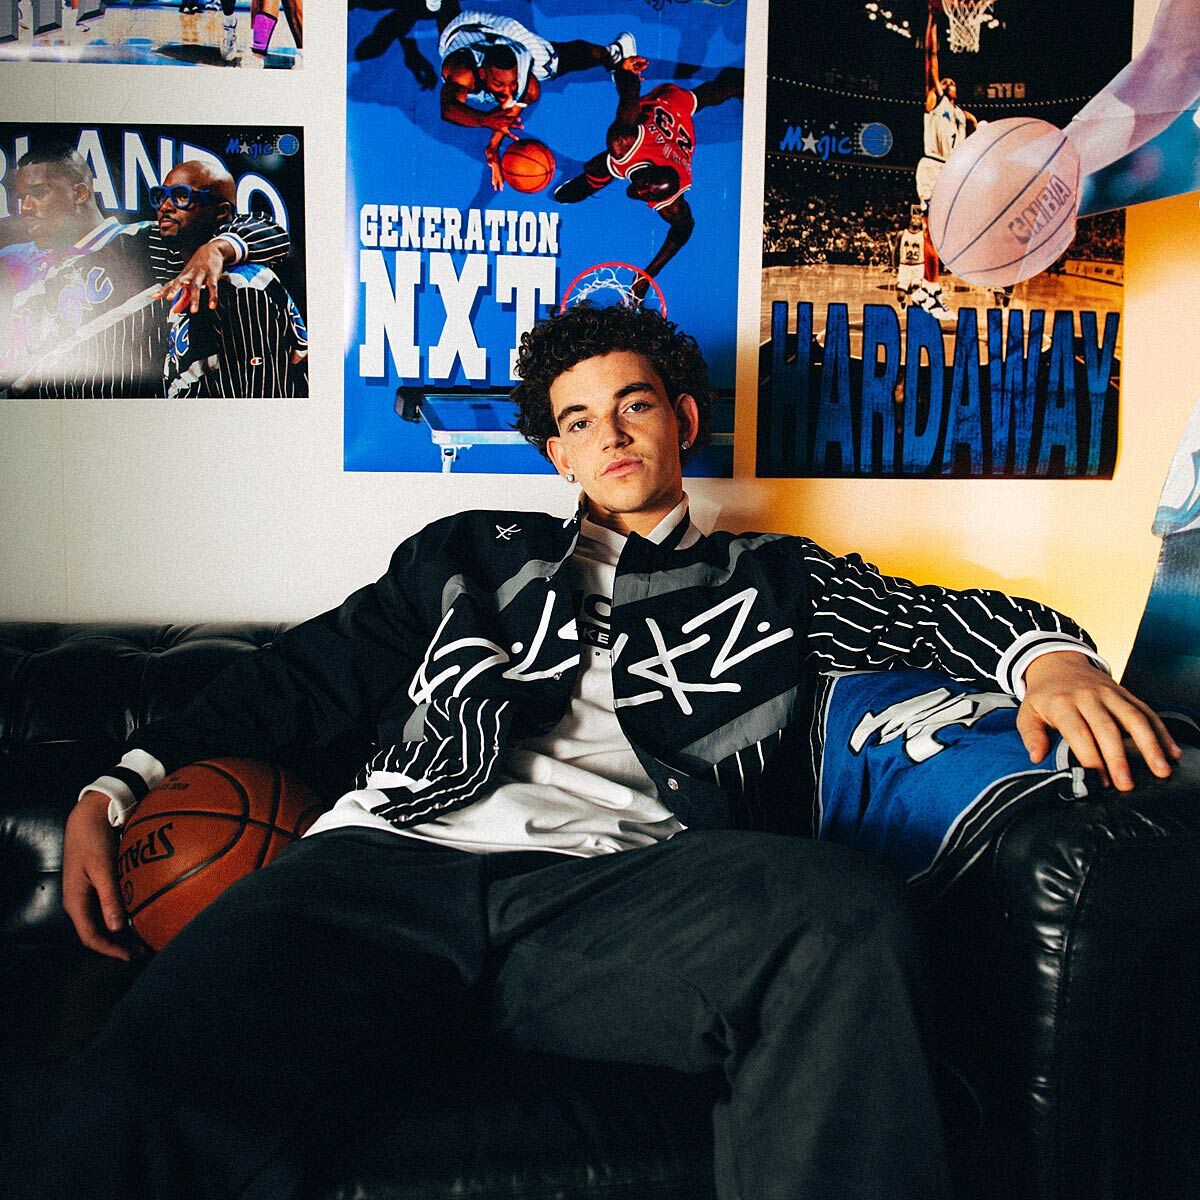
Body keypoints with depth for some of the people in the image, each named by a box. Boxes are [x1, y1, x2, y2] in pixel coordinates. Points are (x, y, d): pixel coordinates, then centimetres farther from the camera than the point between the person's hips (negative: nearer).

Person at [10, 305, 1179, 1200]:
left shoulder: (770, 582, 27)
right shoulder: (471, 553, 29)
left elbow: (937, 615, 22)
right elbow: (308, 672, 27)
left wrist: (1046, 654, -2)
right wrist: (119, 785, 18)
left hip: (611, 887, 0)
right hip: (389, 859, 1)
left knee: (837, 903, -35)